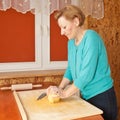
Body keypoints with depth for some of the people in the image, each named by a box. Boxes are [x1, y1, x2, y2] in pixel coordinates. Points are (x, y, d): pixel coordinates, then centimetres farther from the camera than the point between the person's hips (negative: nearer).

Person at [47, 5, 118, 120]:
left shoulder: (91, 37, -20)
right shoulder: (71, 42, 3)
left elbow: (87, 74, -25)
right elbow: (70, 69, 10)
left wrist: (65, 93, -17)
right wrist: (60, 87, -5)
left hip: (101, 97, -7)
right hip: (86, 96, 7)